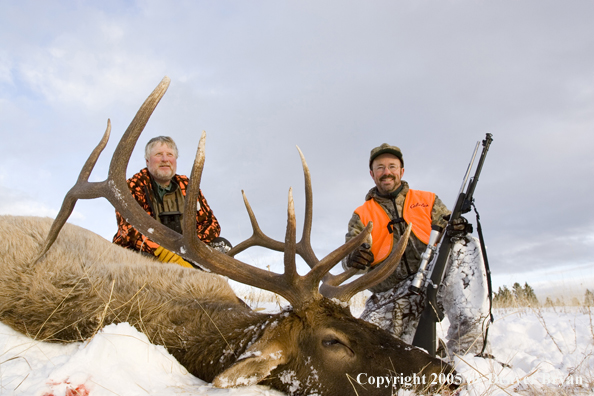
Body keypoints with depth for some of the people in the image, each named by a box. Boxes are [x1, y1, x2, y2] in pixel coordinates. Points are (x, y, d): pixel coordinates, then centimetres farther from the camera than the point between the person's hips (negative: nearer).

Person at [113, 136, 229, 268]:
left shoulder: (187, 186, 9)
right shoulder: (132, 188, -3)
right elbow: (129, 229, -19)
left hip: (183, 255, 4)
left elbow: (211, 223, 8)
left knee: (223, 245, -15)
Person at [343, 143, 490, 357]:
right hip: (392, 294, 0)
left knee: (465, 247, -26)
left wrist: (457, 229, -13)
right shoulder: (361, 215, 12)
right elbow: (348, 257, 1)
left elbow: (449, 231, 12)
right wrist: (354, 258, -25)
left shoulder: (427, 200, 16)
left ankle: (465, 348, -25)